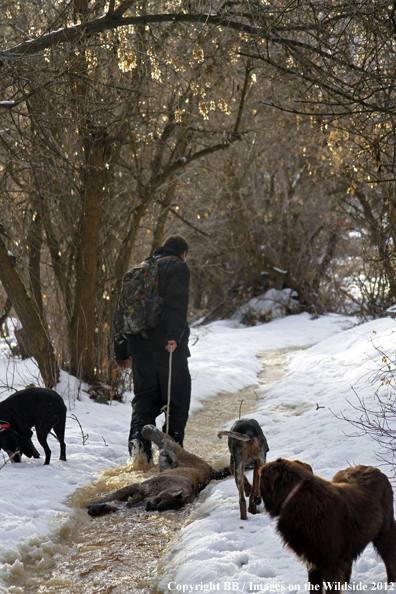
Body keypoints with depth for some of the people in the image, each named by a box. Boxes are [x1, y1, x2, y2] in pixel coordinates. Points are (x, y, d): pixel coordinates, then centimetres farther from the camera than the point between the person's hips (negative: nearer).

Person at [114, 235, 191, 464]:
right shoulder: (178, 267, 2)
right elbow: (176, 304, -17)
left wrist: (121, 351, 22)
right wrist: (174, 336, -27)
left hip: (139, 345, 6)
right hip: (167, 346, -6)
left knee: (145, 395, 12)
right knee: (177, 397, 3)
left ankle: (138, 436, -12)